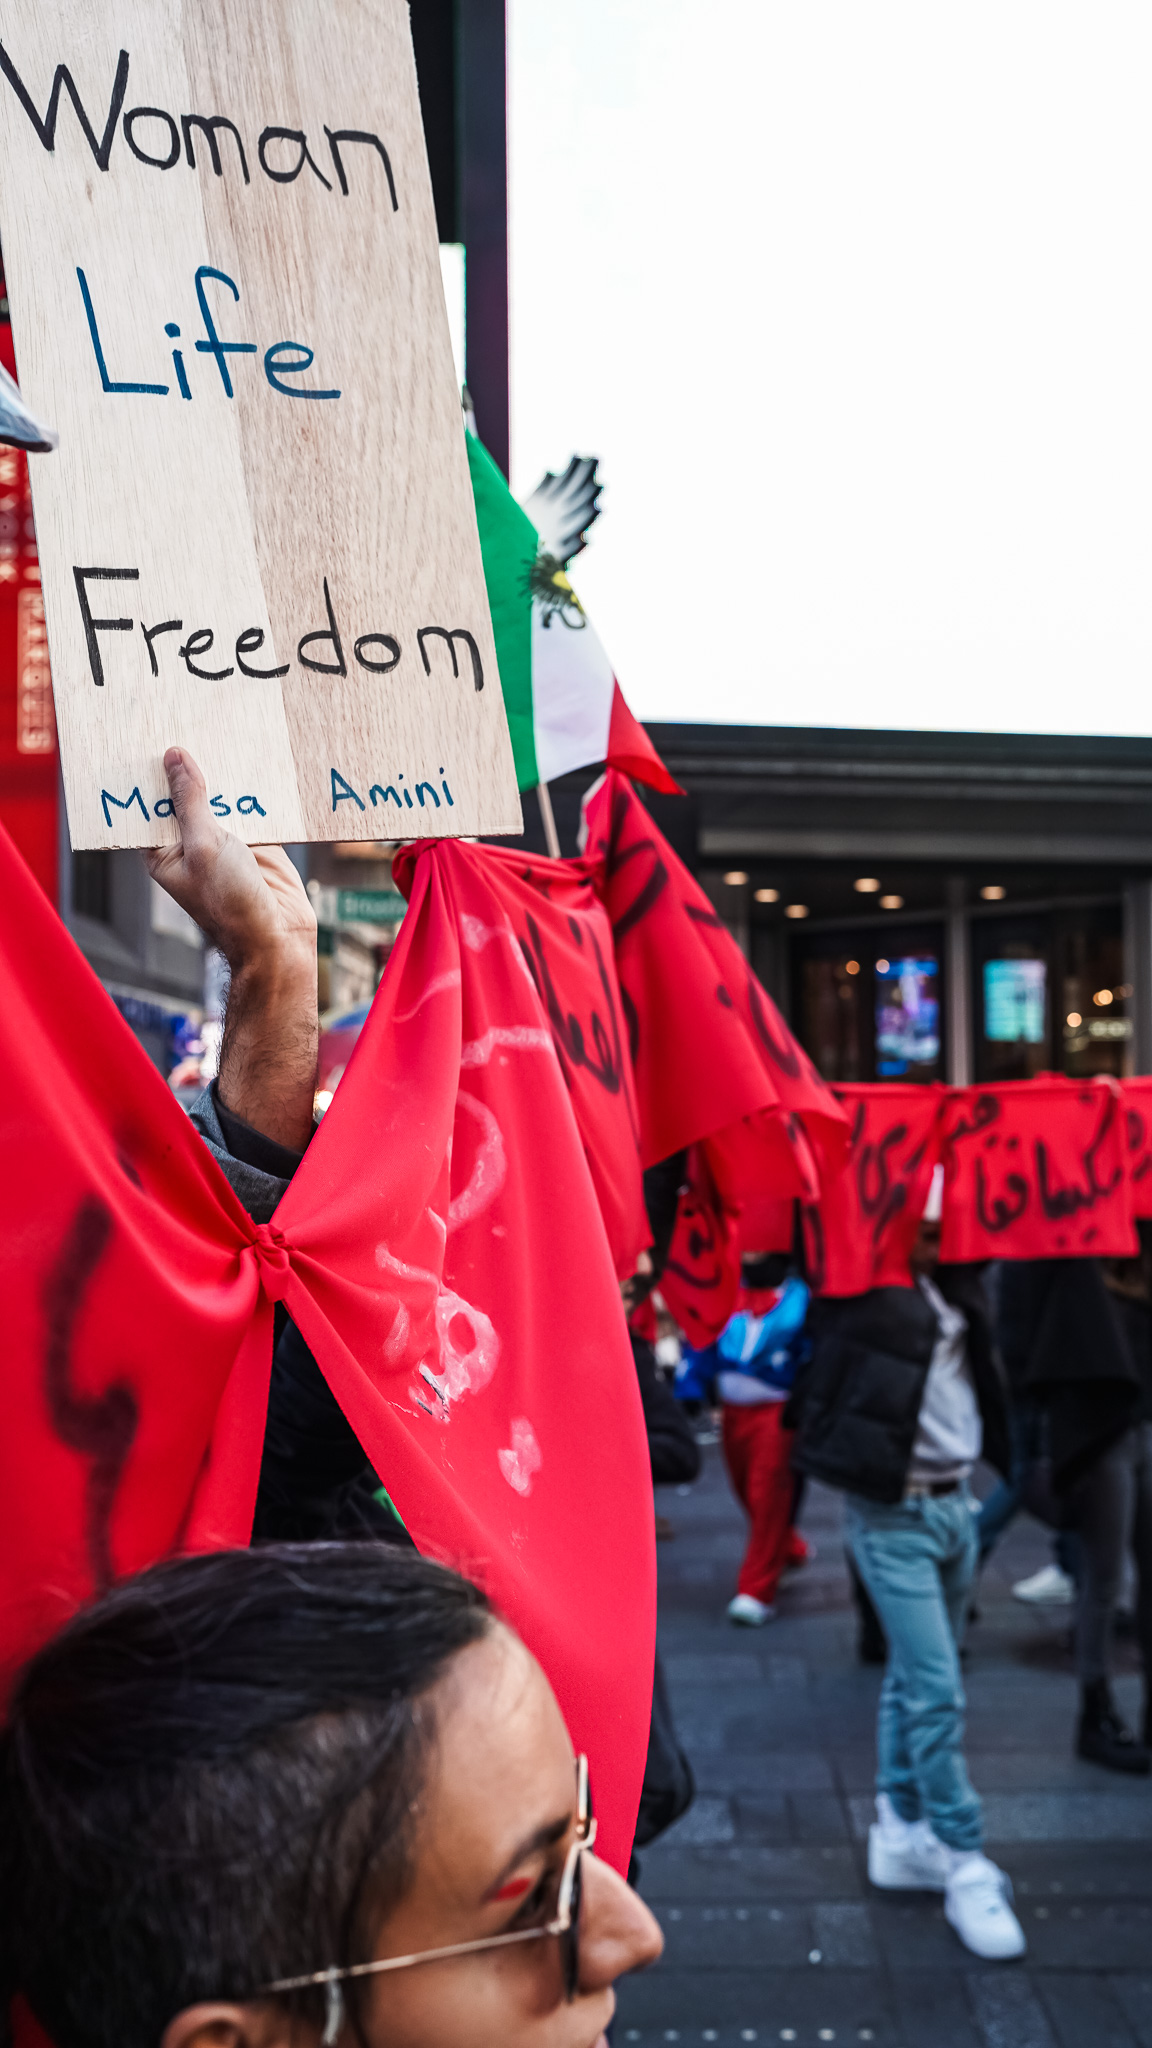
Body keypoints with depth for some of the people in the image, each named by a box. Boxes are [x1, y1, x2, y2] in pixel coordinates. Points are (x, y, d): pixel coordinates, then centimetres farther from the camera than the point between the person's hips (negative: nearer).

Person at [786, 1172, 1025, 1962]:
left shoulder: (952, 1281, 7)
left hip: (955, 1503, 7)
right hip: (893, 1515, -6)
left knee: (915, 1682, 15)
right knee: (937, 1694, -6)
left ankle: (902, 1838, 26)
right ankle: (966, 1865, 4)